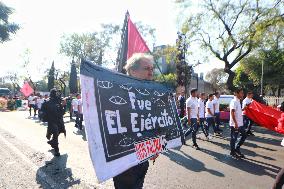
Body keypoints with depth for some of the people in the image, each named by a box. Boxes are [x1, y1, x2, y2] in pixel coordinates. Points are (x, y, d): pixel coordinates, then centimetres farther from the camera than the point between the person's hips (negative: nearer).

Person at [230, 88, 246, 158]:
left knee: (244, 135, 15)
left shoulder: (238, 101, 13)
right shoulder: (234, 101, -17)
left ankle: (237, 148, 26)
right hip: (235, 124, -10)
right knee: (234, 138, 2)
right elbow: (232, 112, -24)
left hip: (240, 123, 10)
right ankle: (233, 152, 15)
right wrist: (235, 123, -26)